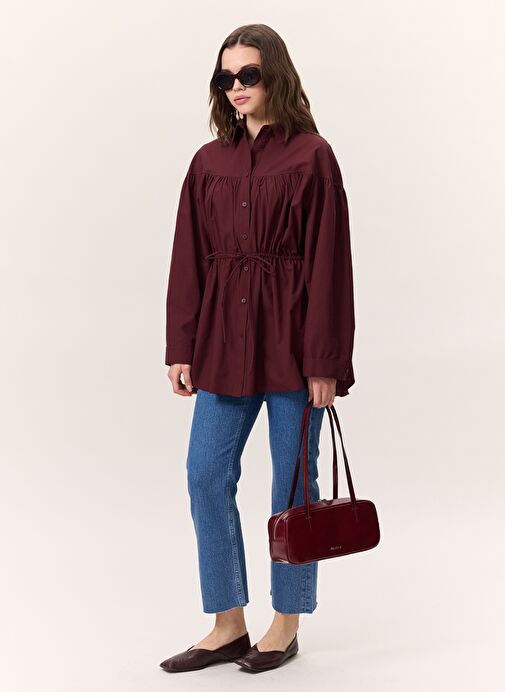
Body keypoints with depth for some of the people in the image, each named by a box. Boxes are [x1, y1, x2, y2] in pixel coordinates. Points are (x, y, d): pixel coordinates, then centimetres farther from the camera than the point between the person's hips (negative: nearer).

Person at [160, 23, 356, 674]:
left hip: (290, 340, -5)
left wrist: (324, 361, -11)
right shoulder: (209, 161, 8)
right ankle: (228, 625, 17)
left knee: (292, 482, 6)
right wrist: (182, 347, 4)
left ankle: (287, 625, 21)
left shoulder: (310, 156, -6)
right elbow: (189, 259, 8)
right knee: (206, 475, 3)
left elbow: (328, 262, -8)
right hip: (224, 339, 5)